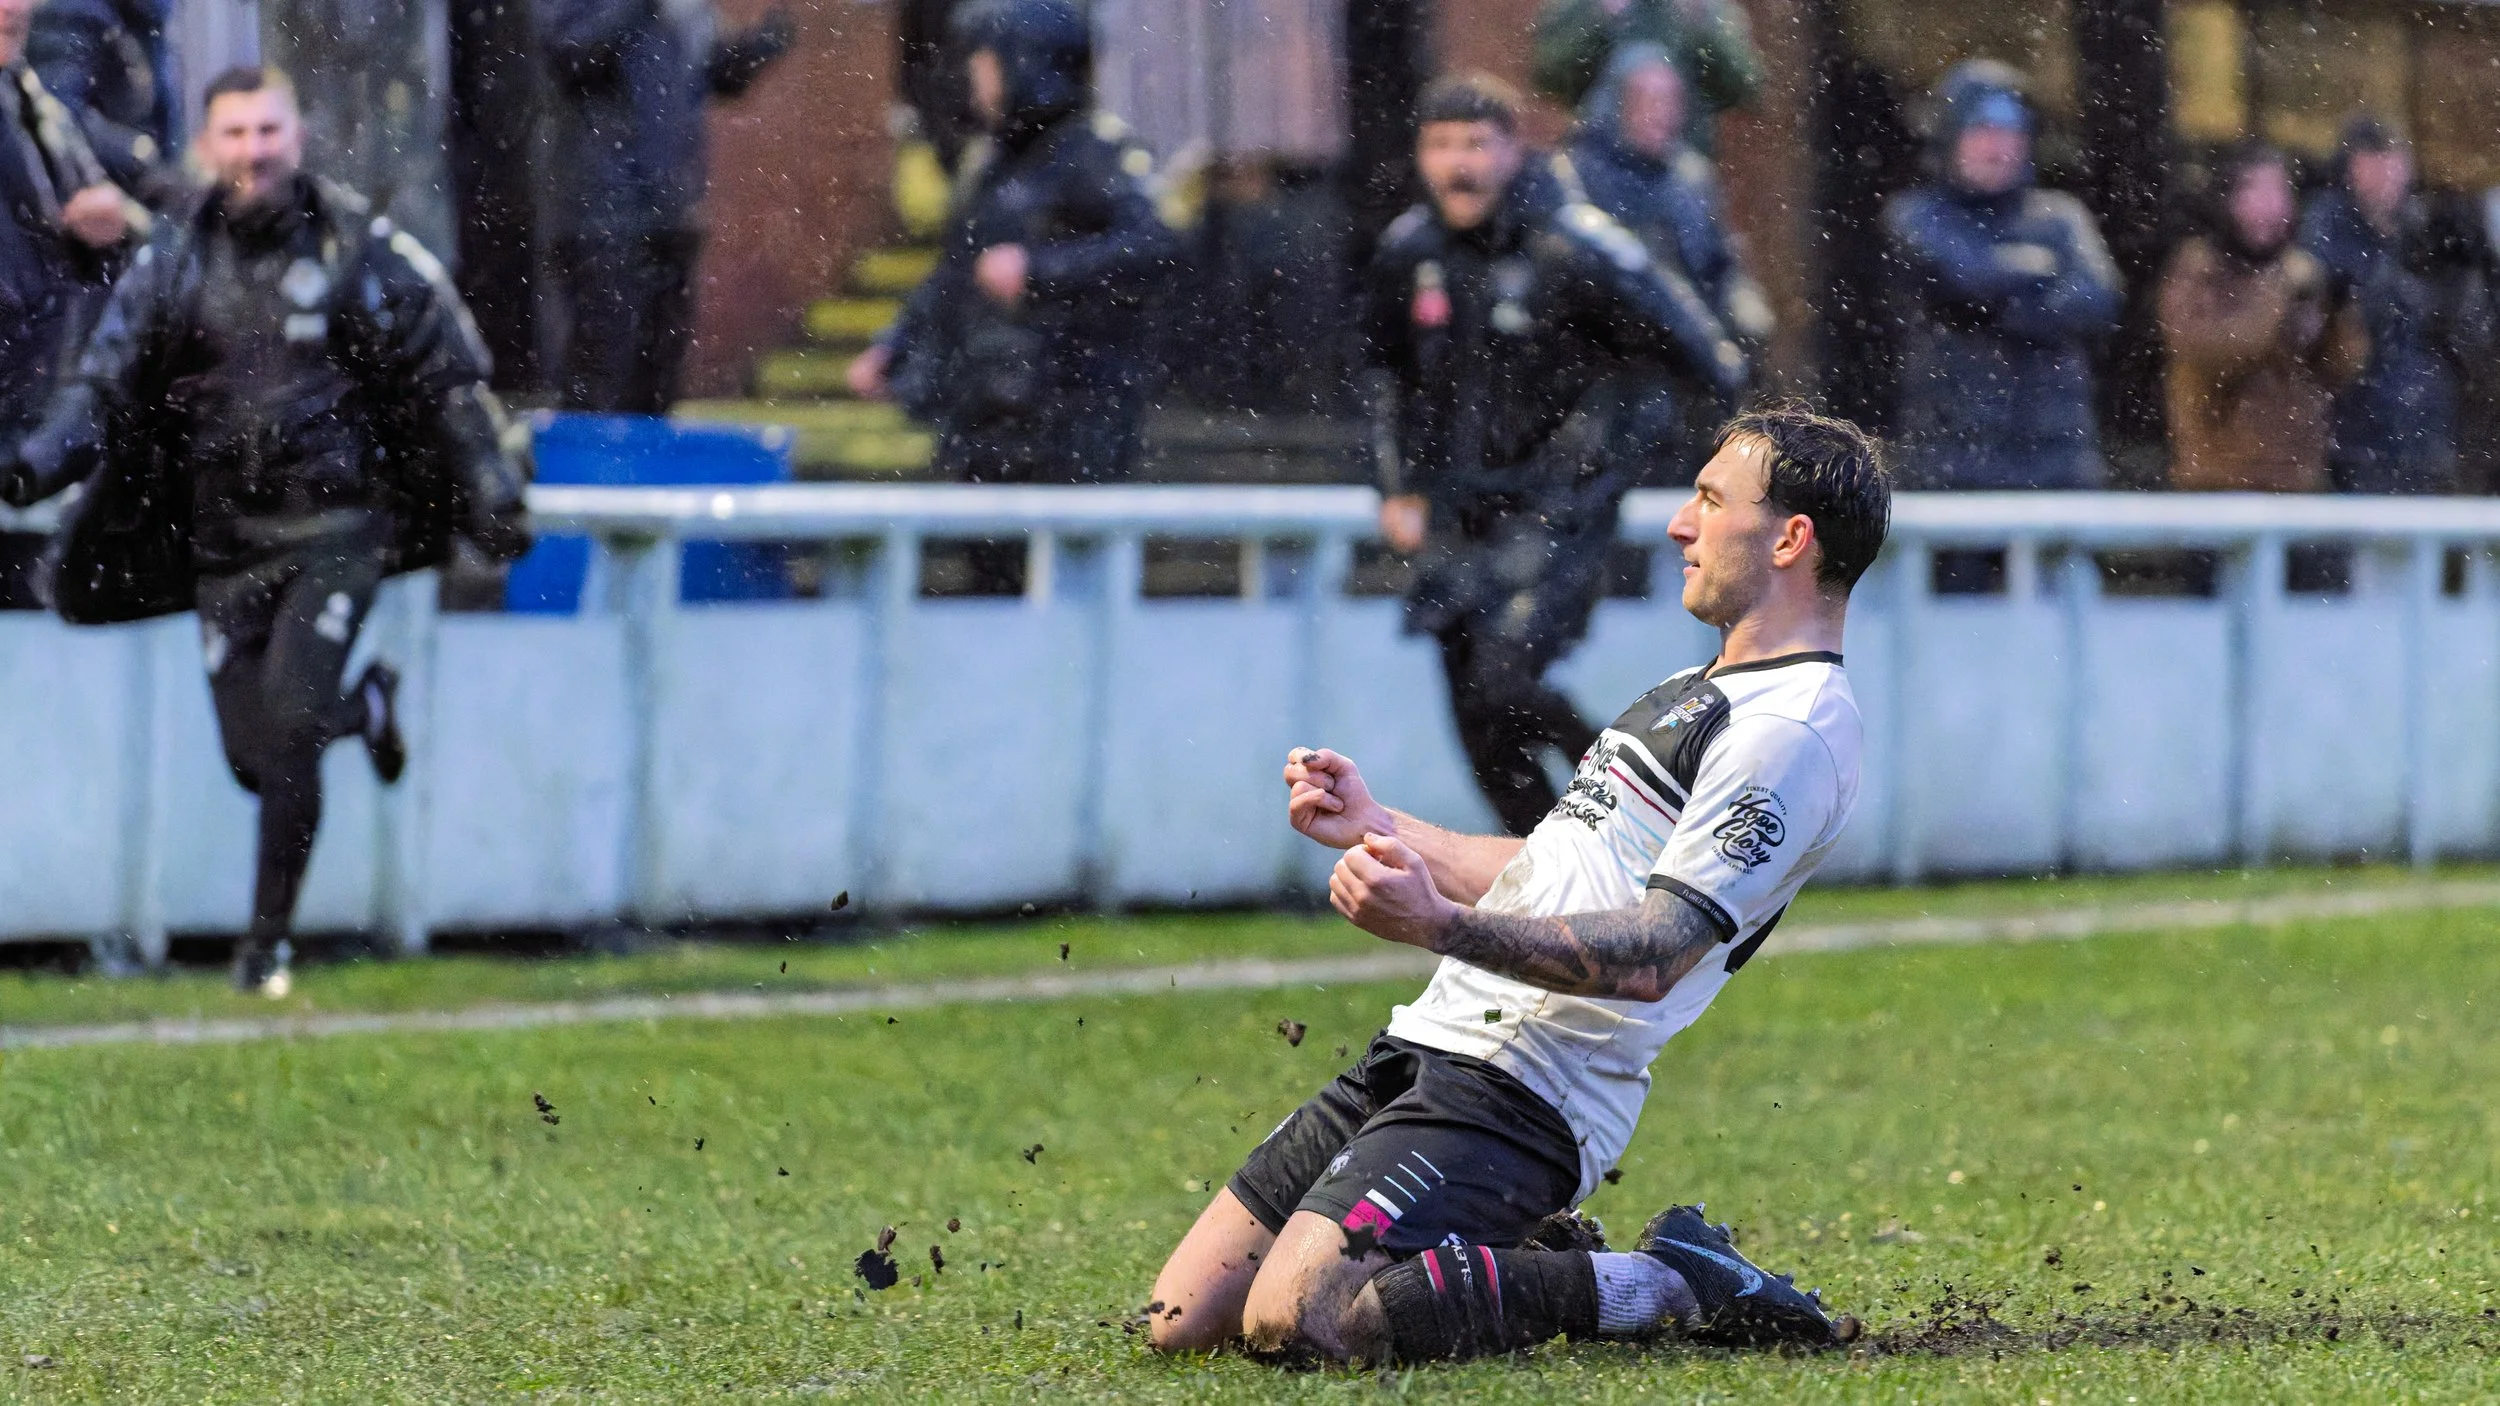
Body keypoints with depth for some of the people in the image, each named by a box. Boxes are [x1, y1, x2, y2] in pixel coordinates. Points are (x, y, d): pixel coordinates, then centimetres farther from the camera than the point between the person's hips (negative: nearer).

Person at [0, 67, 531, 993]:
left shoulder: (361, 250, -1)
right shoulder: (172, 265, 4)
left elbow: (448, 383, 5)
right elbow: (107, 386, 0)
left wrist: (492, 499, 1)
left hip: (337, 526, -3)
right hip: (225, 540, 3)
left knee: (287, 726, -18)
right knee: (253, 757, 3)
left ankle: (267, 943, -7)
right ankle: (364, 708, 39)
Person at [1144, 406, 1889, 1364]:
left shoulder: (1790, 729, -13)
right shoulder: (1705, 691, 21)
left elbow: (1649, 958, -23)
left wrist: (1441, 924, -35)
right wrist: (1376, 829, 26)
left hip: (1514, 1093, -10)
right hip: (1423, 1051, 10)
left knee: (1295, 1318, -27)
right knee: (1183, 1320, 4)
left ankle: (1660, 1289, -9)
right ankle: (1526, 1261, 14)